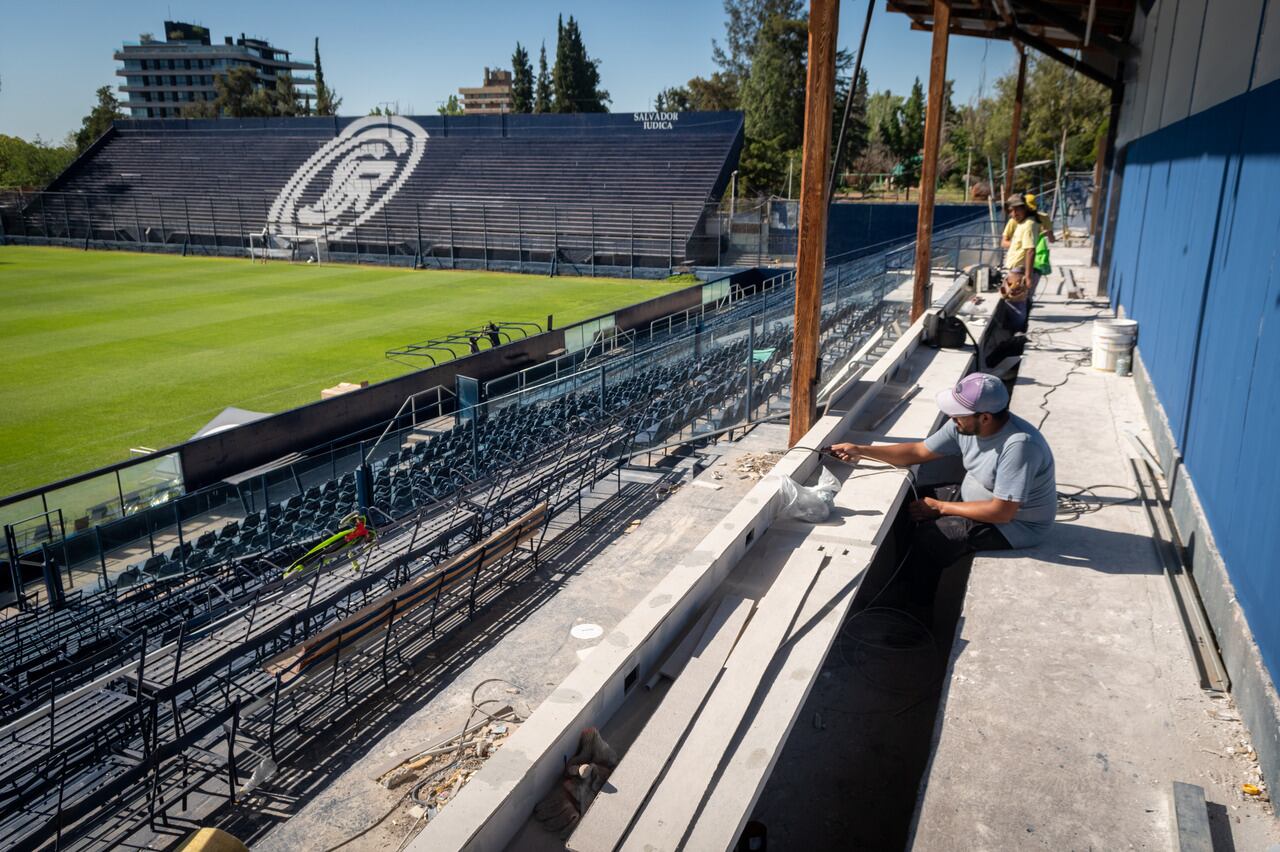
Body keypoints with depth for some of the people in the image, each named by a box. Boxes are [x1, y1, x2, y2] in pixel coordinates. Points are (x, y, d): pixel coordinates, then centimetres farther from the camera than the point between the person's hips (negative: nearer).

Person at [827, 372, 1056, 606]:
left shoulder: (1020, 445, -34)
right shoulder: (965, 425, -10)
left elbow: (1001, 512, -31)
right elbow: (917, 452, 1)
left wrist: (940, 507, -21)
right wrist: (861, 451, -7)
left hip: (1014, 524, -8)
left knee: (928, 539, -20)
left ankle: (915, 609, 6)